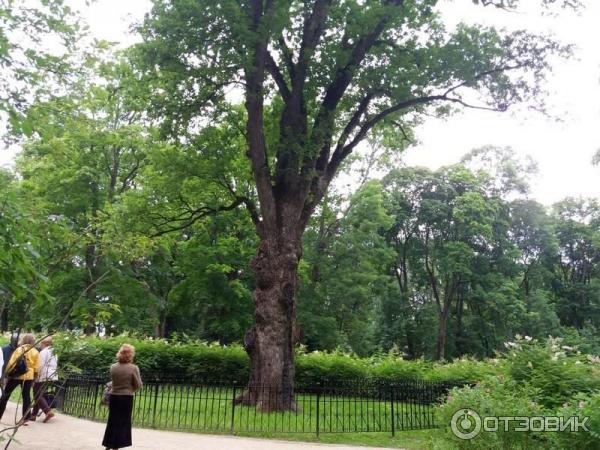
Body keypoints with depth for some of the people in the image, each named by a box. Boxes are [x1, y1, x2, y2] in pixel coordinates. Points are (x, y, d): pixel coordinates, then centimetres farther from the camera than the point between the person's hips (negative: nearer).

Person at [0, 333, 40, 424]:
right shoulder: (35, 352, 0)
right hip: (28, 376, 1)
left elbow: (11, 363, -5)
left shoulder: (19, 349, -3)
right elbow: (36, 367, 0)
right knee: (26, 396, 6)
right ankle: (25, 419, 4)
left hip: (15, 375, -1)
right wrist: (34, 377, 12)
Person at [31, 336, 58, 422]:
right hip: (52, 376, 9)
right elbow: (55, 366, 19)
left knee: (37, 396, -5)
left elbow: (40, 366, -17)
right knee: (39, 395, 16)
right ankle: (34, 414, 18)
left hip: (43, 377, -9)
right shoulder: (53, 353, 17)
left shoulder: (43, 352, -11)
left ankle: (48, 411, -18)